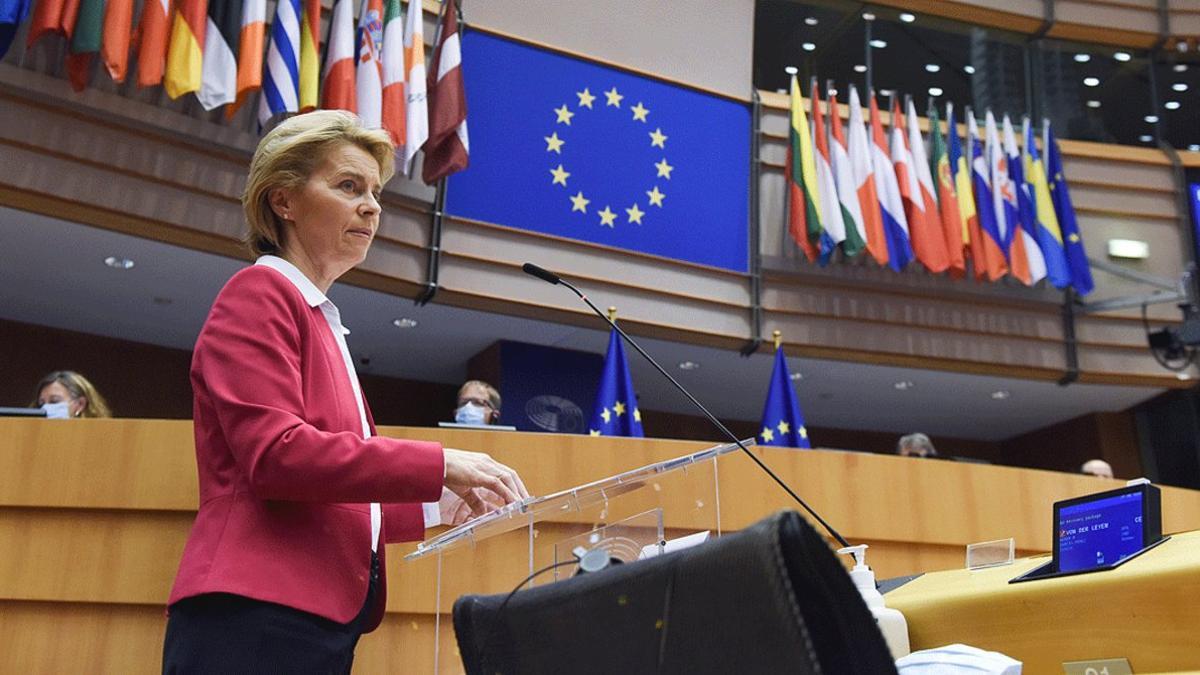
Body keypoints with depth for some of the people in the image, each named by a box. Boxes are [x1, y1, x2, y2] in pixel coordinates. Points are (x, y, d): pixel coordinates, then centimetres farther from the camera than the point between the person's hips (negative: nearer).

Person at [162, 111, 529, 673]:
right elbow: (275, 455, -17)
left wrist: (436, 505, 10)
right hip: (258, 619, -8)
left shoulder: (323, 323, 19)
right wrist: (439, 466, -17)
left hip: (319, 619, 8)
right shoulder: (259, 294, -3)